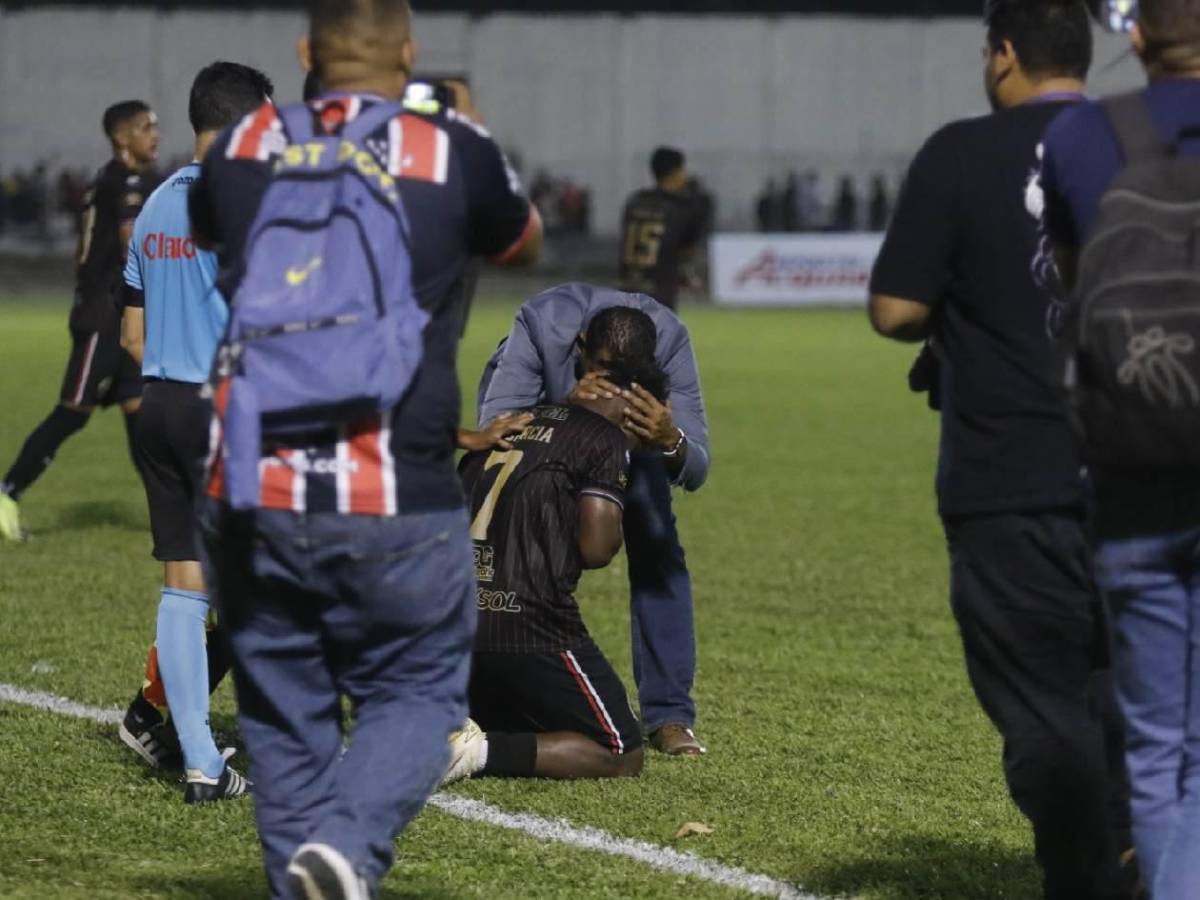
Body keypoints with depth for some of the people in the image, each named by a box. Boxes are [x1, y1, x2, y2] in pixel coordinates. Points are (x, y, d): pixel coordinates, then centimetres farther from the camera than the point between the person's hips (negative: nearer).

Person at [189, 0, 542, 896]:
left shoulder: (243, 146, 5)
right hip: (397, 505, -2)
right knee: (415, 693, 9)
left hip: (251, 499, 2)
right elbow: (525, 243, 22)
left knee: (283, 715, 13)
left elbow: (202, 228, 30)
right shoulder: (454, 154, -1)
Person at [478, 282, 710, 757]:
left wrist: (671, 441, -59)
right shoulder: (543, 322, -43)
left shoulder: (670, 339, -37)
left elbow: (696, 472, -35)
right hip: (533, 406, -1)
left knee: (655, 542, -14)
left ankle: (669, 715, -8)